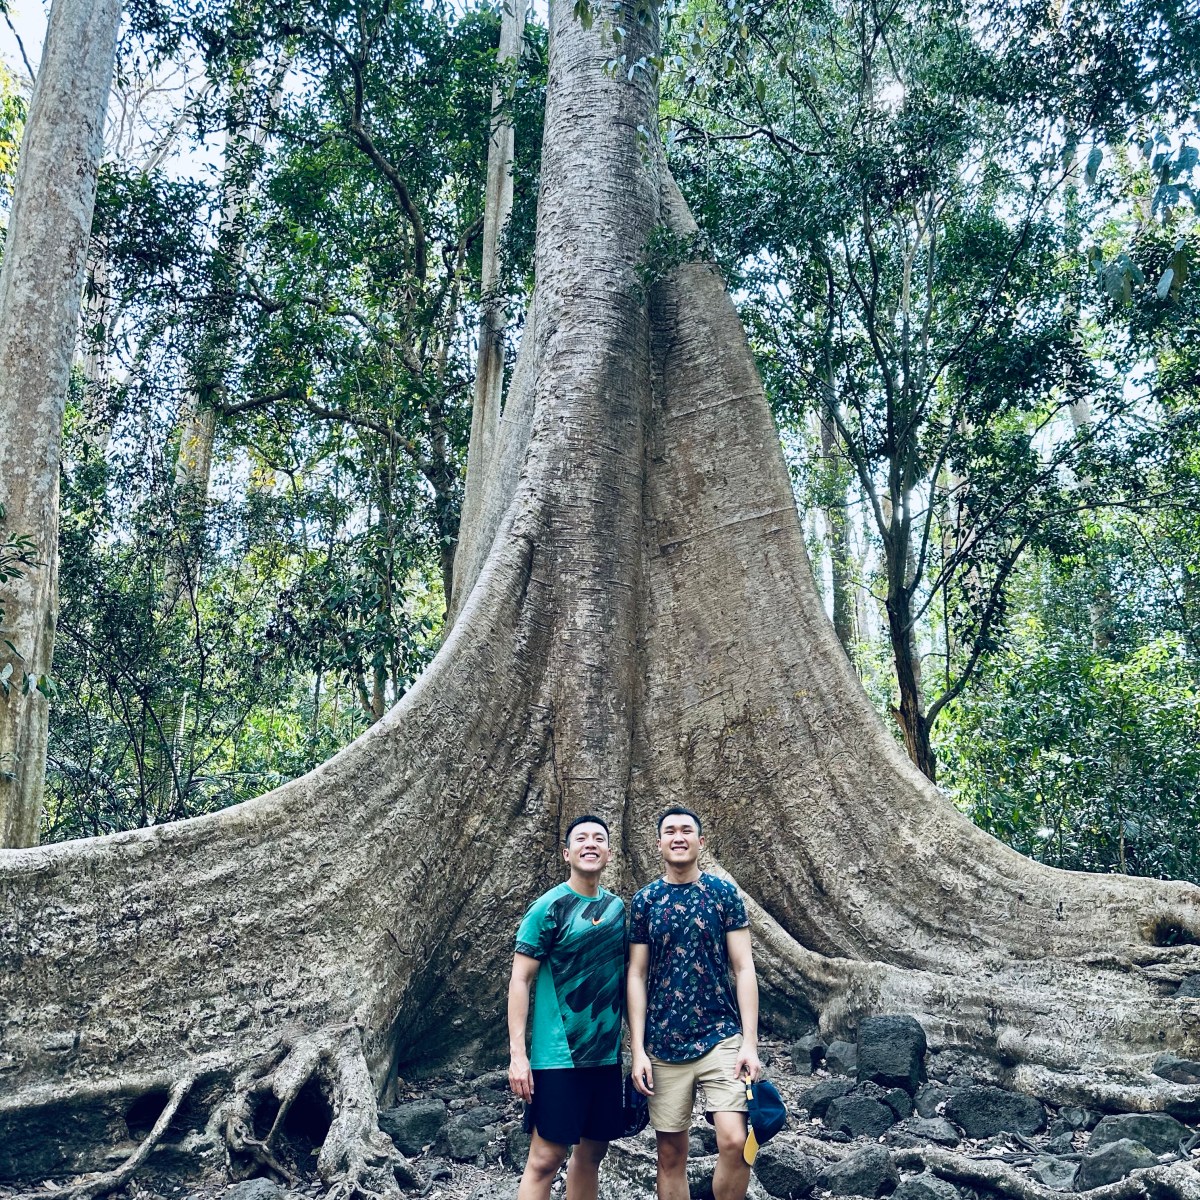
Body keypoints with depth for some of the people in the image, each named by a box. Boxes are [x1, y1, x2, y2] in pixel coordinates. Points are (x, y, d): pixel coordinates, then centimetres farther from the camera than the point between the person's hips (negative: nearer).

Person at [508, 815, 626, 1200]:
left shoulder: (617, 907, 8)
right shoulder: (549, 907, -8)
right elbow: (520, 981, -9)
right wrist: (518, 1054, -15)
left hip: (607, 1054, 6)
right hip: (558, 1056, -6)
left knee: (592, 1153, 12)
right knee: (545, 1157, -4)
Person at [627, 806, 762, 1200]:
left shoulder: (723, 893, 1)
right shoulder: (644, 900, 4)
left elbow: (744, 969, -1)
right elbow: (637, 976, 4)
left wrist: (750, 1042, -8)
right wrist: (637, 1050, -2)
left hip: (719, 1037, -1)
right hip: (664, 1045, 1)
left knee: (734, 1141, -16)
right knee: (670, 1154, 6)